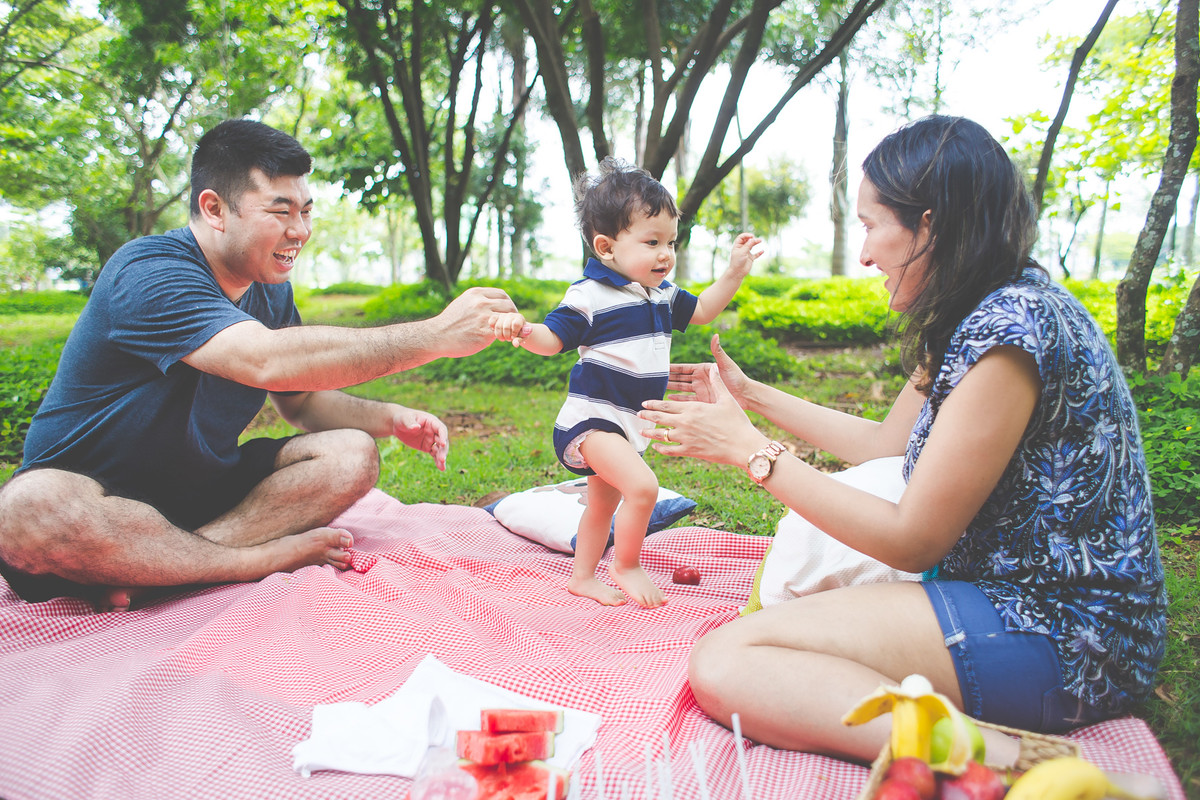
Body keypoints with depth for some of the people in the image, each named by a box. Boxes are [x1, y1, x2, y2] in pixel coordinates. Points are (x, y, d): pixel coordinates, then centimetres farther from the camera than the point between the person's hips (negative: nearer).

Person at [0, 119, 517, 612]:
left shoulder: (272, 291, 3)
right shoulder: (149, 273, -23)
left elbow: (301, 400, 11)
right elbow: (268, 361, -40)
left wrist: (391, 419, -10)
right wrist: (437, 335, -41)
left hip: (203, 485, 7)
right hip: (93, 493, -6)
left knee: (352, 454, -13)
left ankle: (143, 571, -24)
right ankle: (271, 557, -23)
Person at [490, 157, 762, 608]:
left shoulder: (662, 294, 7)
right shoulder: (590, 295, -16)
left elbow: (701, 311, 21)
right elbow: (553, 339, -16)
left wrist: (734, 271, 11)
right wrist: (523, 330, -38)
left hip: (631, 421, 9)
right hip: (593, 417, -8)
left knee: (604, 503, 19)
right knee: (642, 487, -24)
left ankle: (582, 577, 35)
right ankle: (626, 567, -1)